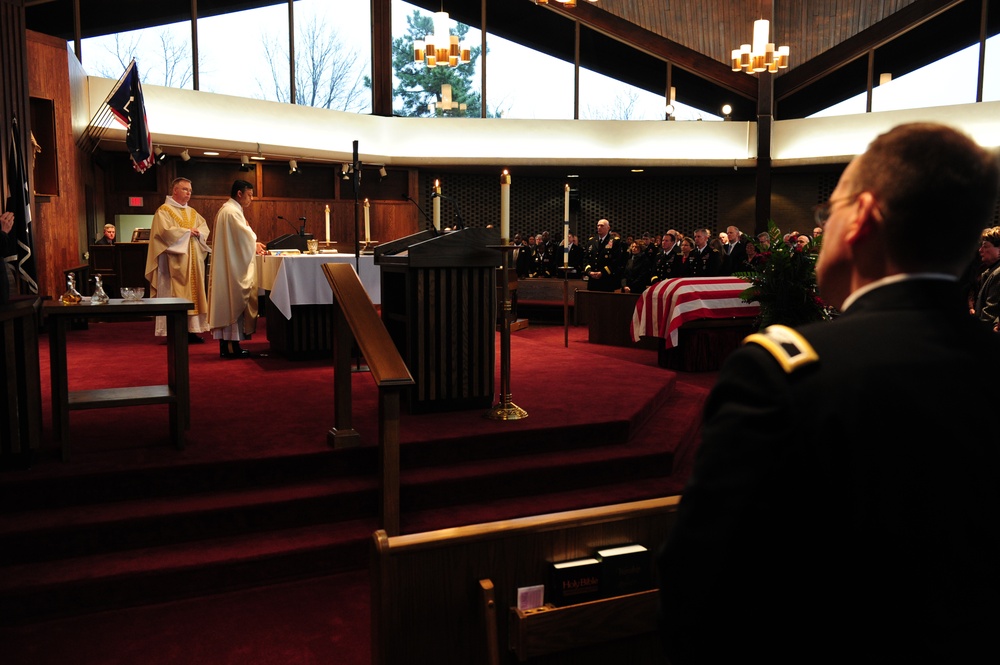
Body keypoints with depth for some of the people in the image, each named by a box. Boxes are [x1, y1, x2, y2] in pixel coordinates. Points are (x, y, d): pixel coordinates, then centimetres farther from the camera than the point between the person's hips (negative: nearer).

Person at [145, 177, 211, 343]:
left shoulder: (192, 212, 19)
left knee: (193, 292, 5)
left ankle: (191, 329, 8)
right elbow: (165, 231, -18)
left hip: (193, 262, 7)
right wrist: (187, 232, -10)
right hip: (175, 262, -7)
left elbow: (205, 227, 12)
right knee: (175, 294, -7)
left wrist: (198, 232, -10)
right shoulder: (164, 210, -4)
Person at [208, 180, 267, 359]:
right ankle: (234, 346, -1)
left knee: (227, 303, 9)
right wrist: (256, 246, 3)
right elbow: (245, 239, -16)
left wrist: (254, 245, 10)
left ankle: (224, 346, 12)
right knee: (236, 303, -5)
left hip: (227, 268, 10)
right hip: (234, 268, -10)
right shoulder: (232, 212, -15)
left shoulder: (227, 209, 18)